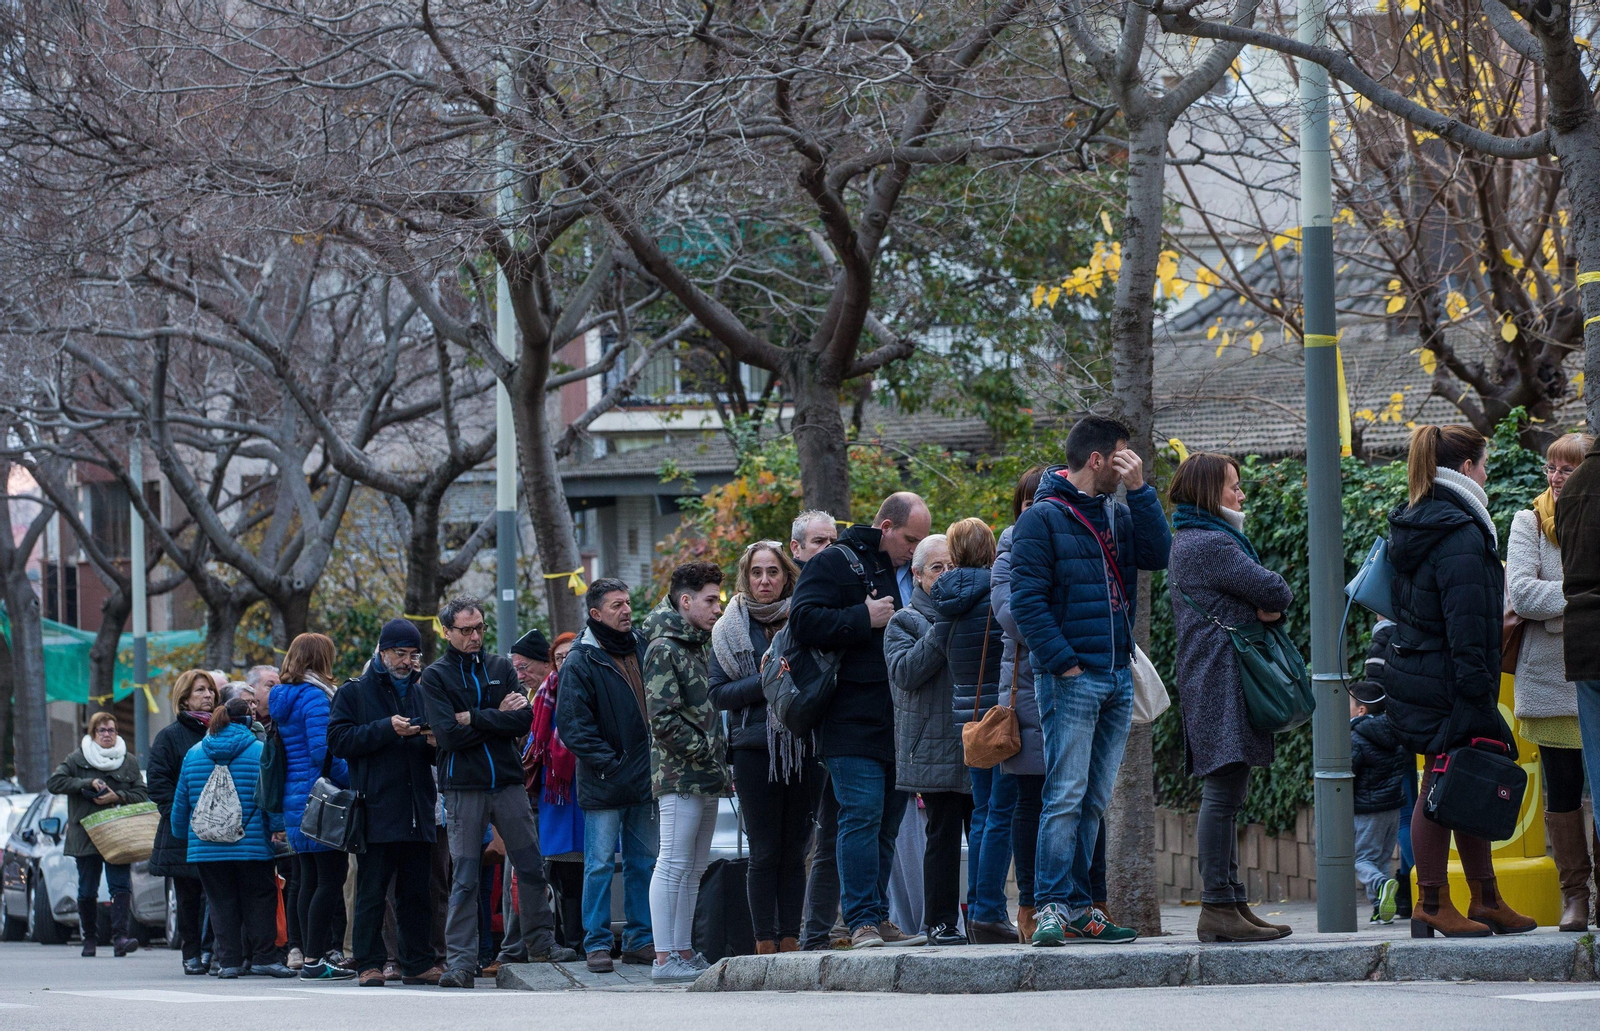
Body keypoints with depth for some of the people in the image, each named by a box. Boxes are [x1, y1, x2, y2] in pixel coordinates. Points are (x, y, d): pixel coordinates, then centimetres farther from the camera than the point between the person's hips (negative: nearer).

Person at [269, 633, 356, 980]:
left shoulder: (283, 699, 14)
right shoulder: (314, 697, -12)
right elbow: (323, 751, -20)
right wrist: (352, 780, -10)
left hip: (294, 798, 9)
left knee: (310, 879, 12)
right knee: (332, 877, -7)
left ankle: (313, 956, 13)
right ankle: (315, 959, -11)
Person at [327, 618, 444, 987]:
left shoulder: (420, 694, 19)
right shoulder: (354, 693, 4)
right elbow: (339, 740, -9)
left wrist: (433, 742, 1)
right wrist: (387, 729, -15)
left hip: (417, 812, 5)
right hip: (376, 810, -5)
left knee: (417, 892, 7)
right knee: (372, 891, -4)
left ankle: (418, 962, 12)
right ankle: (369, 964, -1)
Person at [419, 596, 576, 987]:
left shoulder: (500, 668, 11)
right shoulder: (435, 677, 1)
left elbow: (524, 719, -3)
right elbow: (449, 735, -13)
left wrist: (475, 718, -10)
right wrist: (498, 717, -7)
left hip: (508, 782, 3)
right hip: (464, 788, -3)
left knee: (531, 867, 7)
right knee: (464, 879, -4)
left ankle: (541, 943, 21)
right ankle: (460, 961, -3)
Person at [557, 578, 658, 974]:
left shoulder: (643, 646, 8)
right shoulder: (580, 662, -8)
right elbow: (573, 726, -11)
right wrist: (610, 764, -15)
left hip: (644, 778, 5)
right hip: (604, 784, -5)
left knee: (643, 862, 9)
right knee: (601, 864, -3)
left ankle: (640, 939, 16)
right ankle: (597, 944, 3)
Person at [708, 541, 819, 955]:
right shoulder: (730, 629, 6)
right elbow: (719, 694, 0)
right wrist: (765, 682, -13)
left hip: (802, 746, 2)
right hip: (755, 747, -2)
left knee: (794, 851, 4)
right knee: (765, 852, -3)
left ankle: (790, 943, 7)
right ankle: (765, 944, -1)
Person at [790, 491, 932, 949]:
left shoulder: (909, 570, 21)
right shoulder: (834, 563, -2)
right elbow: (803, 621, -14)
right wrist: (864, 618, -17)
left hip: (898, 721, 7)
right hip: (854, 721, -7)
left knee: (887, 822, 9)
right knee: (862, 816, -12)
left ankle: (877, 919, 13)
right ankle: (863, 921, -13)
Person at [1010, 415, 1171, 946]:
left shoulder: (1117, 514, 15)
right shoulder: (1043, 518, -6)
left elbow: (1158, 554, 2)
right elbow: (1026, 599, -10)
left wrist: (1139, 489, -3)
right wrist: (1063, 662, -16)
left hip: (1118, 677, 7)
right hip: (1072, 678, -7)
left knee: (1094, 801, 9)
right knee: (1066, 796, -10)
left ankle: (1078, 906, 12)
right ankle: (1052, 907, -10)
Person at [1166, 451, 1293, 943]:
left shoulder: (1187, 542, 22)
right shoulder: (1211, 543, -11)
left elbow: (1268, 600, 20)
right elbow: (1275, 591, -14)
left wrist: (1266, 608, -2)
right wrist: (1273, 604, 8)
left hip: (1207, 681, 11)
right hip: (1223, 682, -11)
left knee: (1224, 797, 10)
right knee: (1223, 795, -12)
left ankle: (1232, 904, 12)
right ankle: (1218, 908, -15)